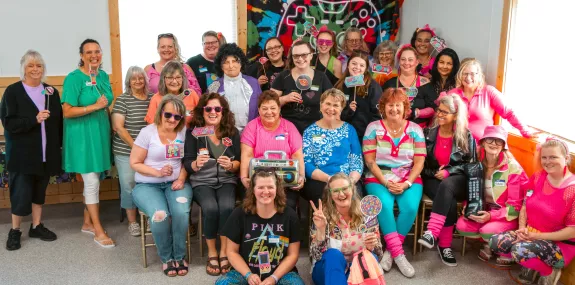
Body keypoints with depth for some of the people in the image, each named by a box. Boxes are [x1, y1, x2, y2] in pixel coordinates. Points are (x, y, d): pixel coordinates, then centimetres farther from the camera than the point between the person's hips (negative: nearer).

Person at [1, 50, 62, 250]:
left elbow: (58, 121, 9)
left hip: (46, 153, 4)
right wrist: (34, 120, -23)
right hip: (22, 153, -4)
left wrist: (58, 147, 4)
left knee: (40, 190, 13)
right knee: (21, 192, -2)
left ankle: (36, 226, 25)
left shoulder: (51, 92, 8)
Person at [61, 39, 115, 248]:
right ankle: (99, 231, 4)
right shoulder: (73, 78, -12)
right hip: (82, 135, -7)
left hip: (100, 133, 7)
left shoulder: (104, 76, 8)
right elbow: (67, 112, -17)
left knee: (92, 181, 14)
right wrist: (95, 106, -22)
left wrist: (110, 125, 9)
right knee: (92, 182, -4)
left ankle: (87, 223, 28)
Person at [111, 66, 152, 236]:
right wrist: (135, 146, -12)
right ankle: (132, 222, 13)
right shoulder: (122, 100, -4)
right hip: (126, 152, -3)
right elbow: (118, 127, -10)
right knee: (129, 185, 1)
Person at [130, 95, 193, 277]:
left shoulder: (184, 132, 4)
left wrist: (181, 178, -10)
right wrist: (157, 172, -17)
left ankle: (179, 256, -7)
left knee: (181, 212, -30)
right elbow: (134, 163, -4)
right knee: (160, 215, -32)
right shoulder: (147, 132, -6)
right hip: (148, 185, -2)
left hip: (176, 183, 2)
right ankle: (166, 258, -5)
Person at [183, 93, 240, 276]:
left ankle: (224, 251, -11)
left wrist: (231, 165, -18)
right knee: (211, 208, -30)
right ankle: (211, 253, -9)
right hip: (202, 182, -1)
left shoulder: (233, 132, 6)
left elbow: (239, 162, 5)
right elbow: (187, 164, -3)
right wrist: (196, 164, -25)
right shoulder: (193, 132, 1)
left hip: (226, 181, 1)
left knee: (227, 207, -30)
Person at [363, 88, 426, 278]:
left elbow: (419, 162, 1)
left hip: (409, 179, 1)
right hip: (378, 178, -1)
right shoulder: (373, 128, 2)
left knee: (410, 207, -27)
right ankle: (399, 255, -22)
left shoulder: (415, 129, 6)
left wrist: (406, 183, -14)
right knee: (384, 205, -31)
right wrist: (386, 183, -14)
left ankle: (390, 252, -12)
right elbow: (369, 160, -3)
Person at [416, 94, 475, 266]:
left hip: (457, 180, -1)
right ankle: (445, 245, -27)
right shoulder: (428, 133, 8)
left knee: (446, 186, -39)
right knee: (449, 201, -33)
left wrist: (448, 172, -12)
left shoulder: (466, 136, 3)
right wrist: (435, 173, -11)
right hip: (433, 179, 1)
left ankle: (432, 233, -47)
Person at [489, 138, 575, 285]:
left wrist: (538, 236, -20)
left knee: (521, 250, -33)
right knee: (495, 242, -16)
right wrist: (522, 229, -10)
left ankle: (549, 271, -3)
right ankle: (530, 263, 6)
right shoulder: (537, 177, 1)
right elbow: (525, 206, 8)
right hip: (530, 234, 6)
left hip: (559, 244, -6)